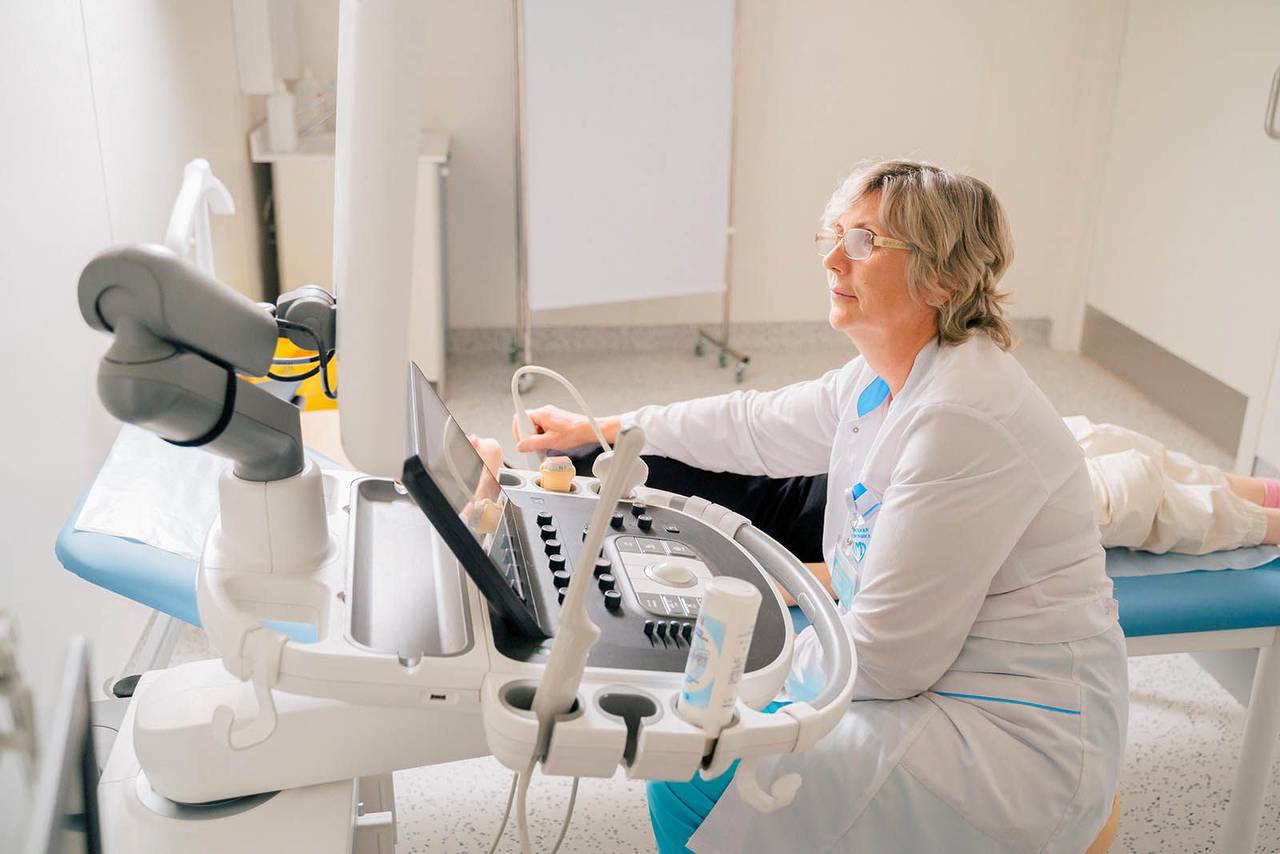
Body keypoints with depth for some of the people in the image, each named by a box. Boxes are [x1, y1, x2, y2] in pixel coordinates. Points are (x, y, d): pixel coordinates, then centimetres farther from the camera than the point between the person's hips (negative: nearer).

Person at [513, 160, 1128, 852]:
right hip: (925, 673, 9)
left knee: (694, 779, -13)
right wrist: (597, 430, 22)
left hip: (1016, 745, -9)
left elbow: (883, 658, -25)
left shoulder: (963, 418, -28)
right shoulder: (884, 380, 2)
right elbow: (756, 423, 17)